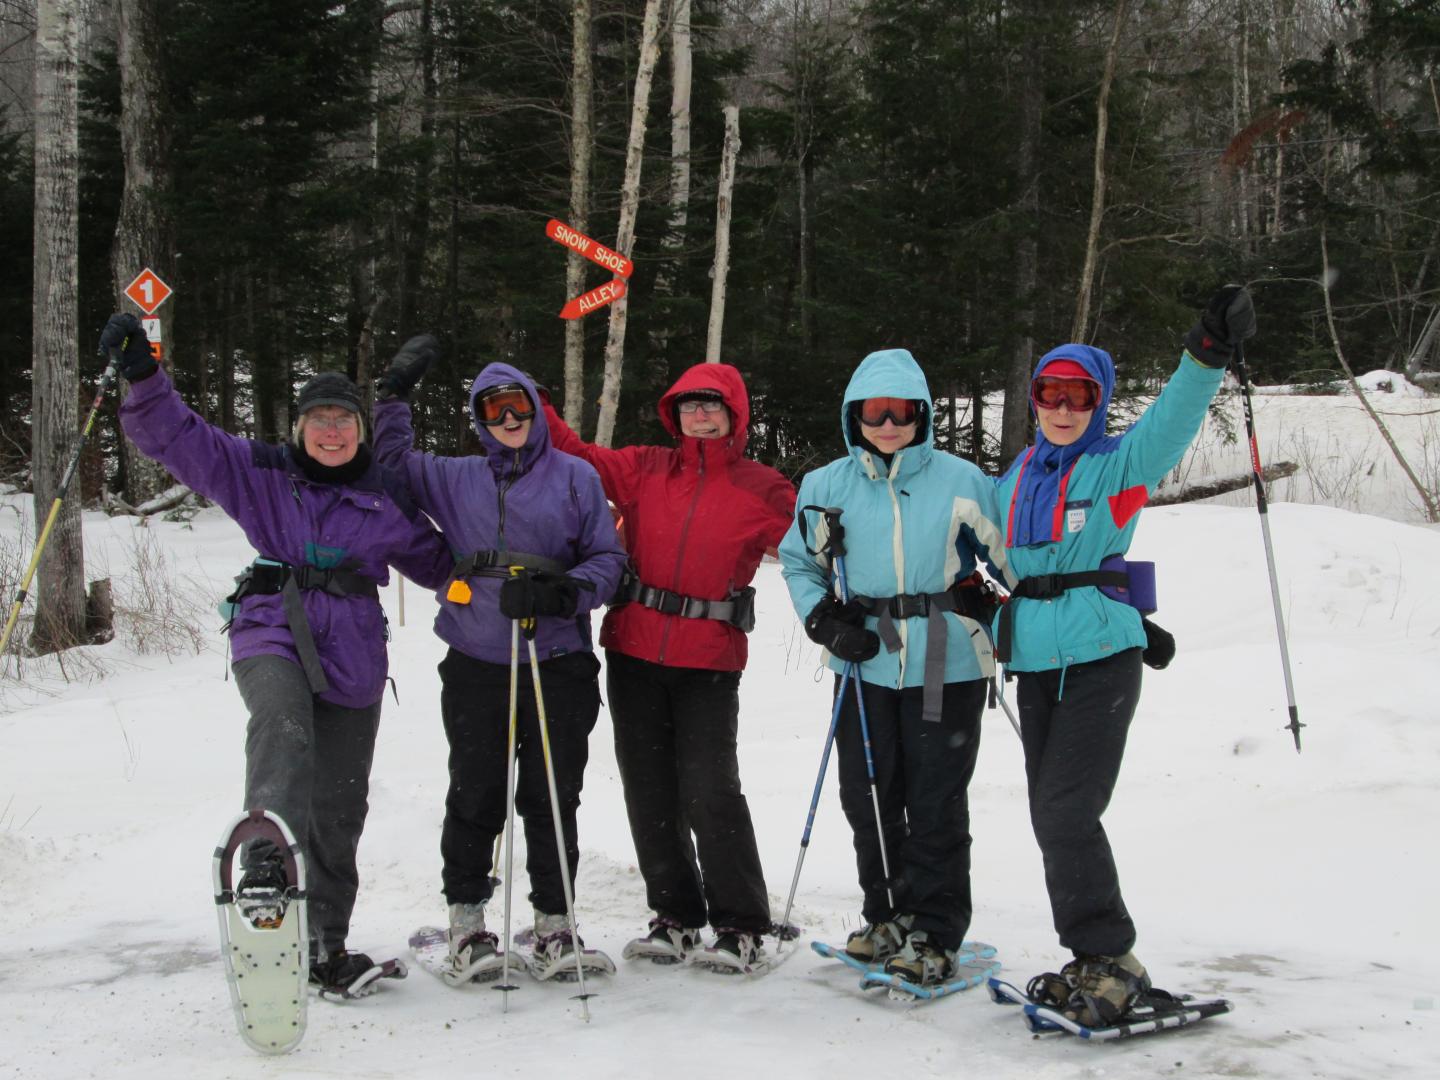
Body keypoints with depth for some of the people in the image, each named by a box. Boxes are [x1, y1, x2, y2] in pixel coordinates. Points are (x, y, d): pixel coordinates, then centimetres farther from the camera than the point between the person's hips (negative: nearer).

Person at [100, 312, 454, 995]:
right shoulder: (260, 472, 8)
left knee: (338, 807, 4)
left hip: (352, 655, 2)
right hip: (272, 634, -2)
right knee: (283, 723, -37)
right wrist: (144, 377, -14)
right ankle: (266, 864, -50)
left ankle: (324, 944, 16)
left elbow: (436, 562, 21)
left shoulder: (386, 500, 13)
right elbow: (178, 438, 2)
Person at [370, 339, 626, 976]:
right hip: (476, 666, 1)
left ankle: (553, 918, 14)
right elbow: (388, 463, 22)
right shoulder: (455, 479, 14)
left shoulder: (576, 478, 7)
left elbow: (608, 557, 6)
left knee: (554, 797, 2)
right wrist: (394, 392, 13)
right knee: (475, 795, 3)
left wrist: (567, 590, -12)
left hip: (558, 665, -1)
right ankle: (466, 914, 16)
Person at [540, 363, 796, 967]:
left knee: (710, 791, -8)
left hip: (709, 662, -3)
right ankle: (676, 913, 23)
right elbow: (578, 457, 12)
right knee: (649, 790, 9)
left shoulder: (761, 488, 3)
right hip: (634, 652, 4)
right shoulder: (644, 469, 9)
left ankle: (740, 923, 6)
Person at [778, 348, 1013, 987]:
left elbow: (1009, 558, 8)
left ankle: (935, 934, 13)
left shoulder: (961, 481, 0)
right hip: (864, 663, 3)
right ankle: (888, 916, 27)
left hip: (946, 665, -3)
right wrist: (823, 620, -1)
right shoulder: (827, 486, 6)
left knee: (935, 804, 1)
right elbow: (797, 561, 15)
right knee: (868, 798, 9)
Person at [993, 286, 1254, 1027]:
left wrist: (1208, 352, -37)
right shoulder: (1015, 481, 12)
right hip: (1034, 664, 6)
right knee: (1052, 816, 8)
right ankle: (1094, 962, 19)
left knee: (1066, 812, -12)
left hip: (1101, 660, -6)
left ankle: (1110, 960, 0)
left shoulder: (1120, 466, -3)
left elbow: (1174, 418, -23)